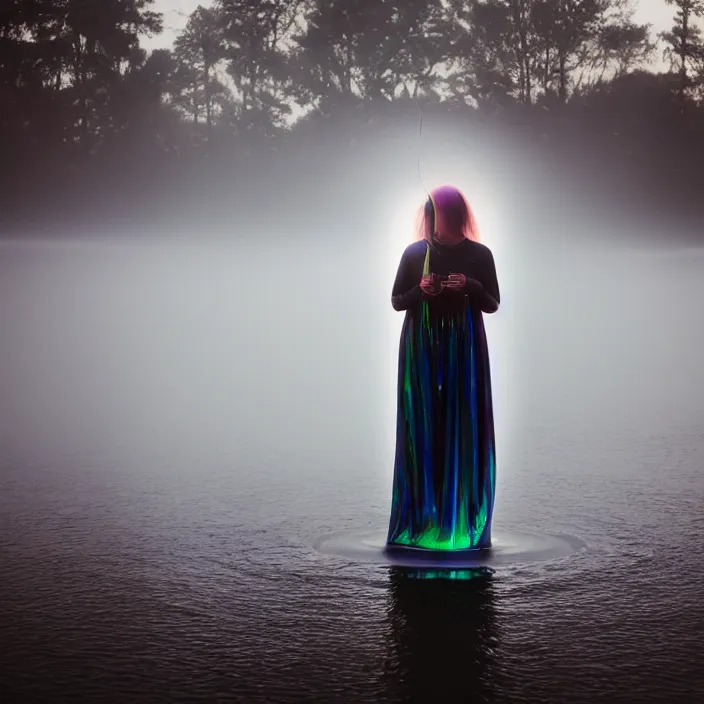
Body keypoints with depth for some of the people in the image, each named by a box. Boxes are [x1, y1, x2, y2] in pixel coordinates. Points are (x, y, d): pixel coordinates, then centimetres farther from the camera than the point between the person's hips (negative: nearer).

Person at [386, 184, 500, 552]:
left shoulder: (480, 254, -1)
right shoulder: (414, 253, 1)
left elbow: (493, 305, 4)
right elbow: (396, 301, 7)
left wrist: (471, 287, -15)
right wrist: (420, 290, -13)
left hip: (464, 345, 0)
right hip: (421, 345, 0)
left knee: (463, 423, -3)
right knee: (422, 423, -2)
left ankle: (462, 511, 5)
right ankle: (423, 511, 5)